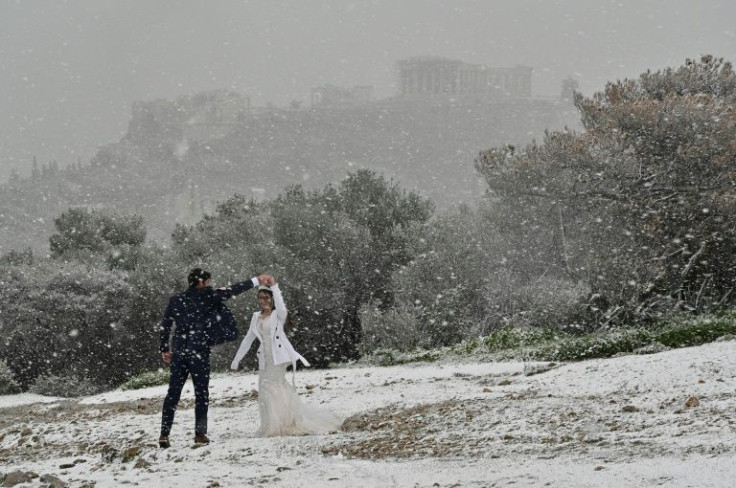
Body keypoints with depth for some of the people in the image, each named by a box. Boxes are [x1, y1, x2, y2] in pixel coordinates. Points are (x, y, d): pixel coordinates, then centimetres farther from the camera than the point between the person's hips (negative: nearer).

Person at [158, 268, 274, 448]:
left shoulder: (176, 299, 8)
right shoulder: (208, 296, -5)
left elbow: (164, 326, 11)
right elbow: (232, 290, -8)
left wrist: (164, 349, 19)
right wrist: (256, 281, -5)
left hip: (178, 352, 4)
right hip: (199, 352, -4)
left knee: (173, 394, 7)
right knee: (201, 393, 5)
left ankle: (164, 434, 2)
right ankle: (200, 433, 0)